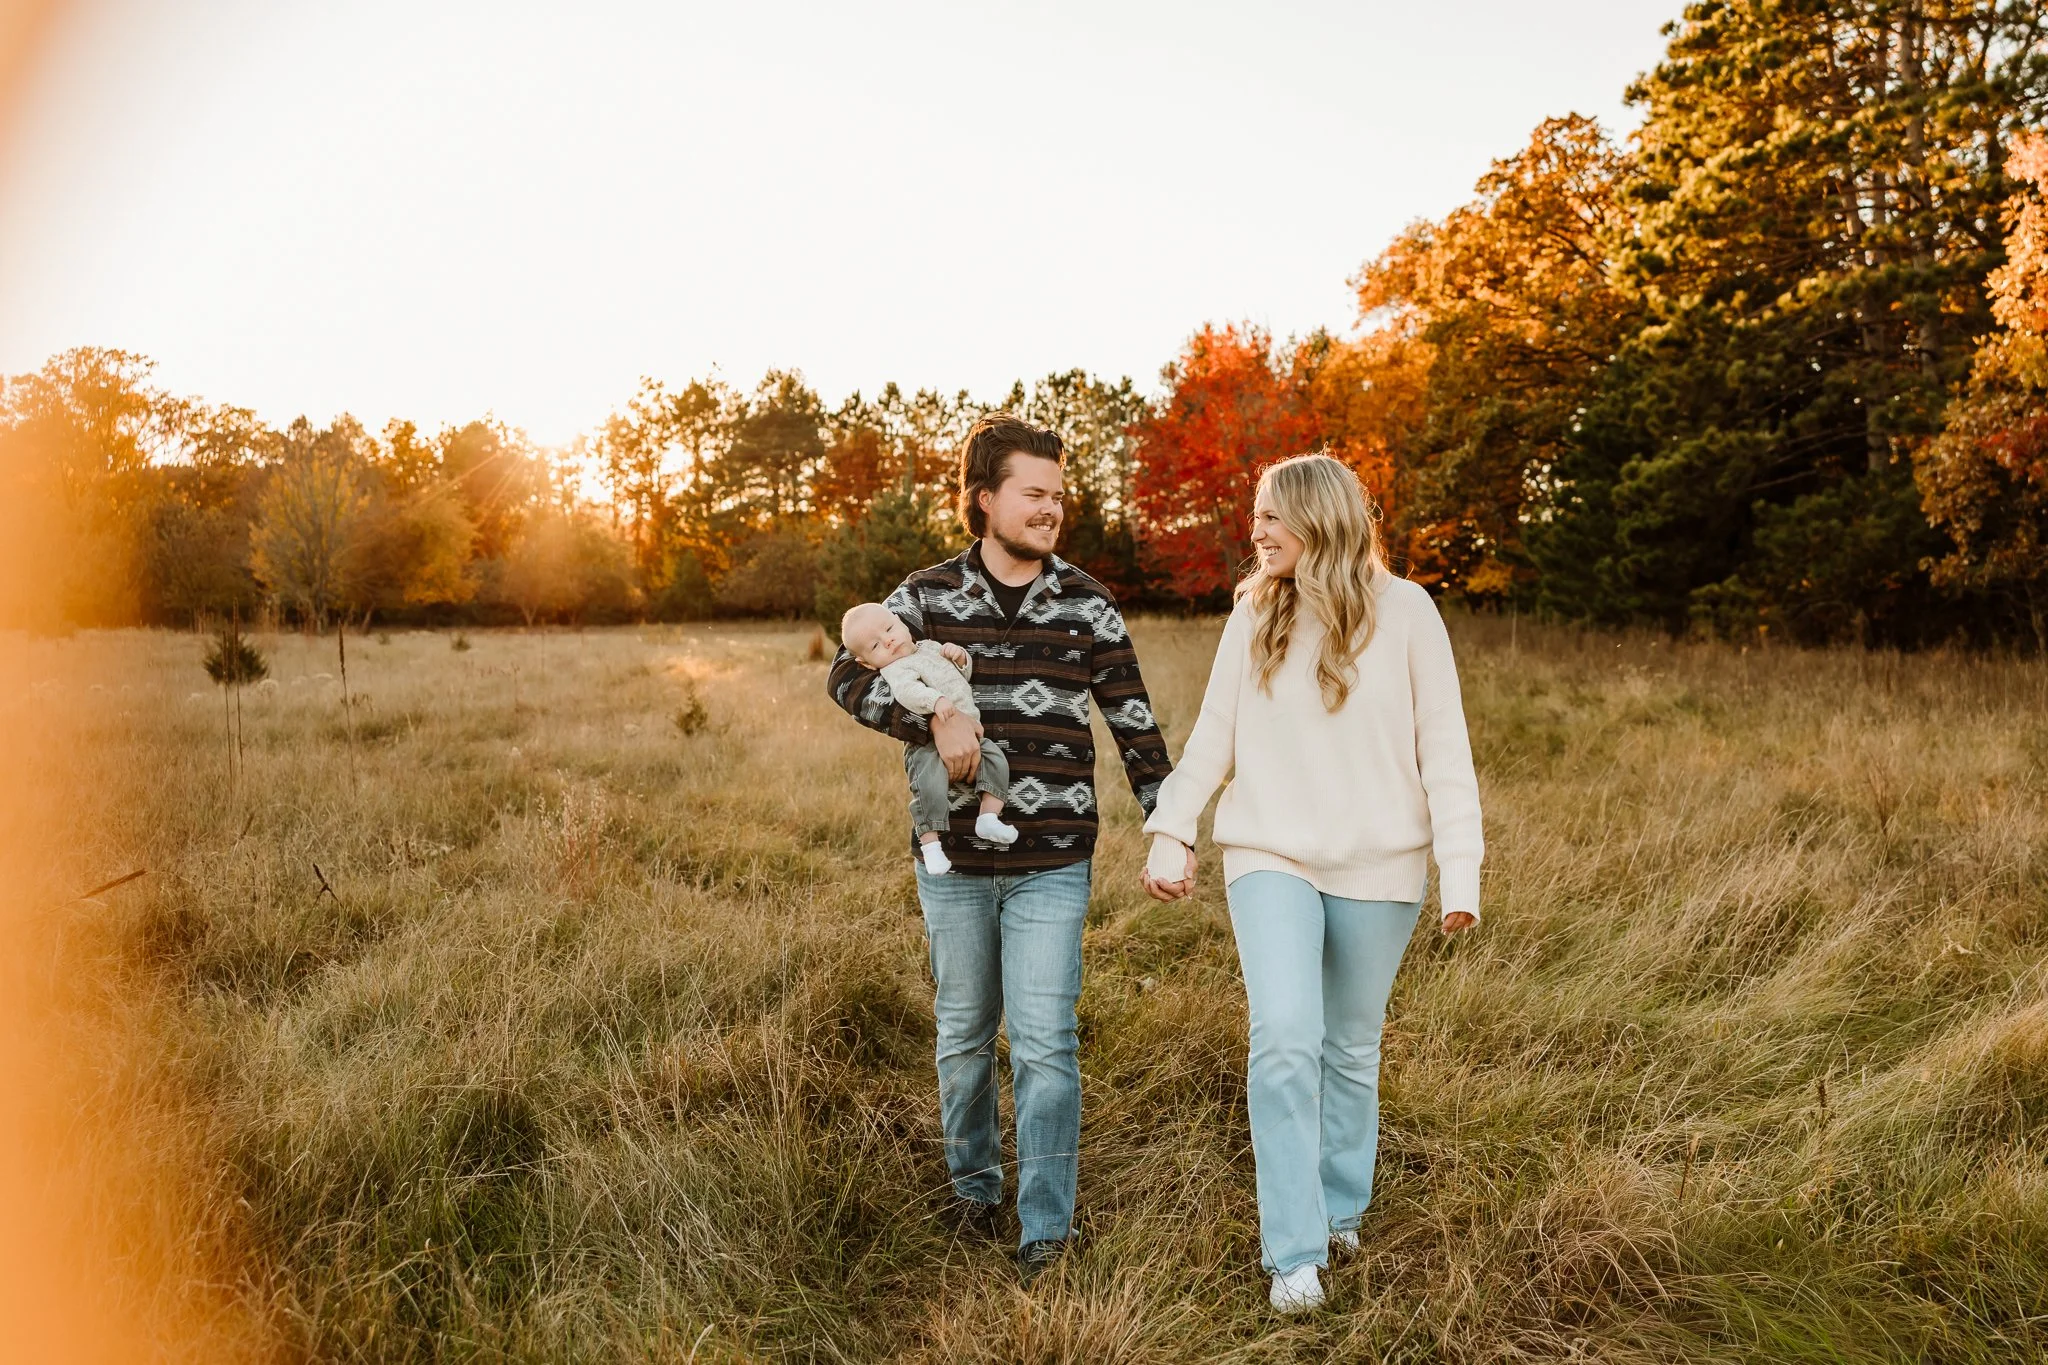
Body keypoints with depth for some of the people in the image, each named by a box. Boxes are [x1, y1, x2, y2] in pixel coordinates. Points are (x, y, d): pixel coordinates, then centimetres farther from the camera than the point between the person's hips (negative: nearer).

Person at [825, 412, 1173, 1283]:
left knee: (1044, 1042, -2)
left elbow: (1134, 727, 1)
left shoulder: (1089, 608, 0)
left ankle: (1045, 1228, 10)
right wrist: (932, 720, -25)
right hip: (953, 860, 1)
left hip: (1053, 866, -1)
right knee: (964, 1033, 15)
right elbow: (848, 675, -8)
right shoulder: (927, 596, -1)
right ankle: (973, 1185, 37)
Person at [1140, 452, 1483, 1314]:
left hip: (1377, 865, -1)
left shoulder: (1404, 612, -5)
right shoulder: (1254, 613, 2)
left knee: (1352, 1048, 12)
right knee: (1284, 1041, -11)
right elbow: (1213, 735, 6)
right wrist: (1171, 831, 3)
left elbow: (1444, 751, -4)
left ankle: (1341, 1207, 35)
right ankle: (1295, 1253, 0)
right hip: (1270, 858, 1)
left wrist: (1460, 870, -8)